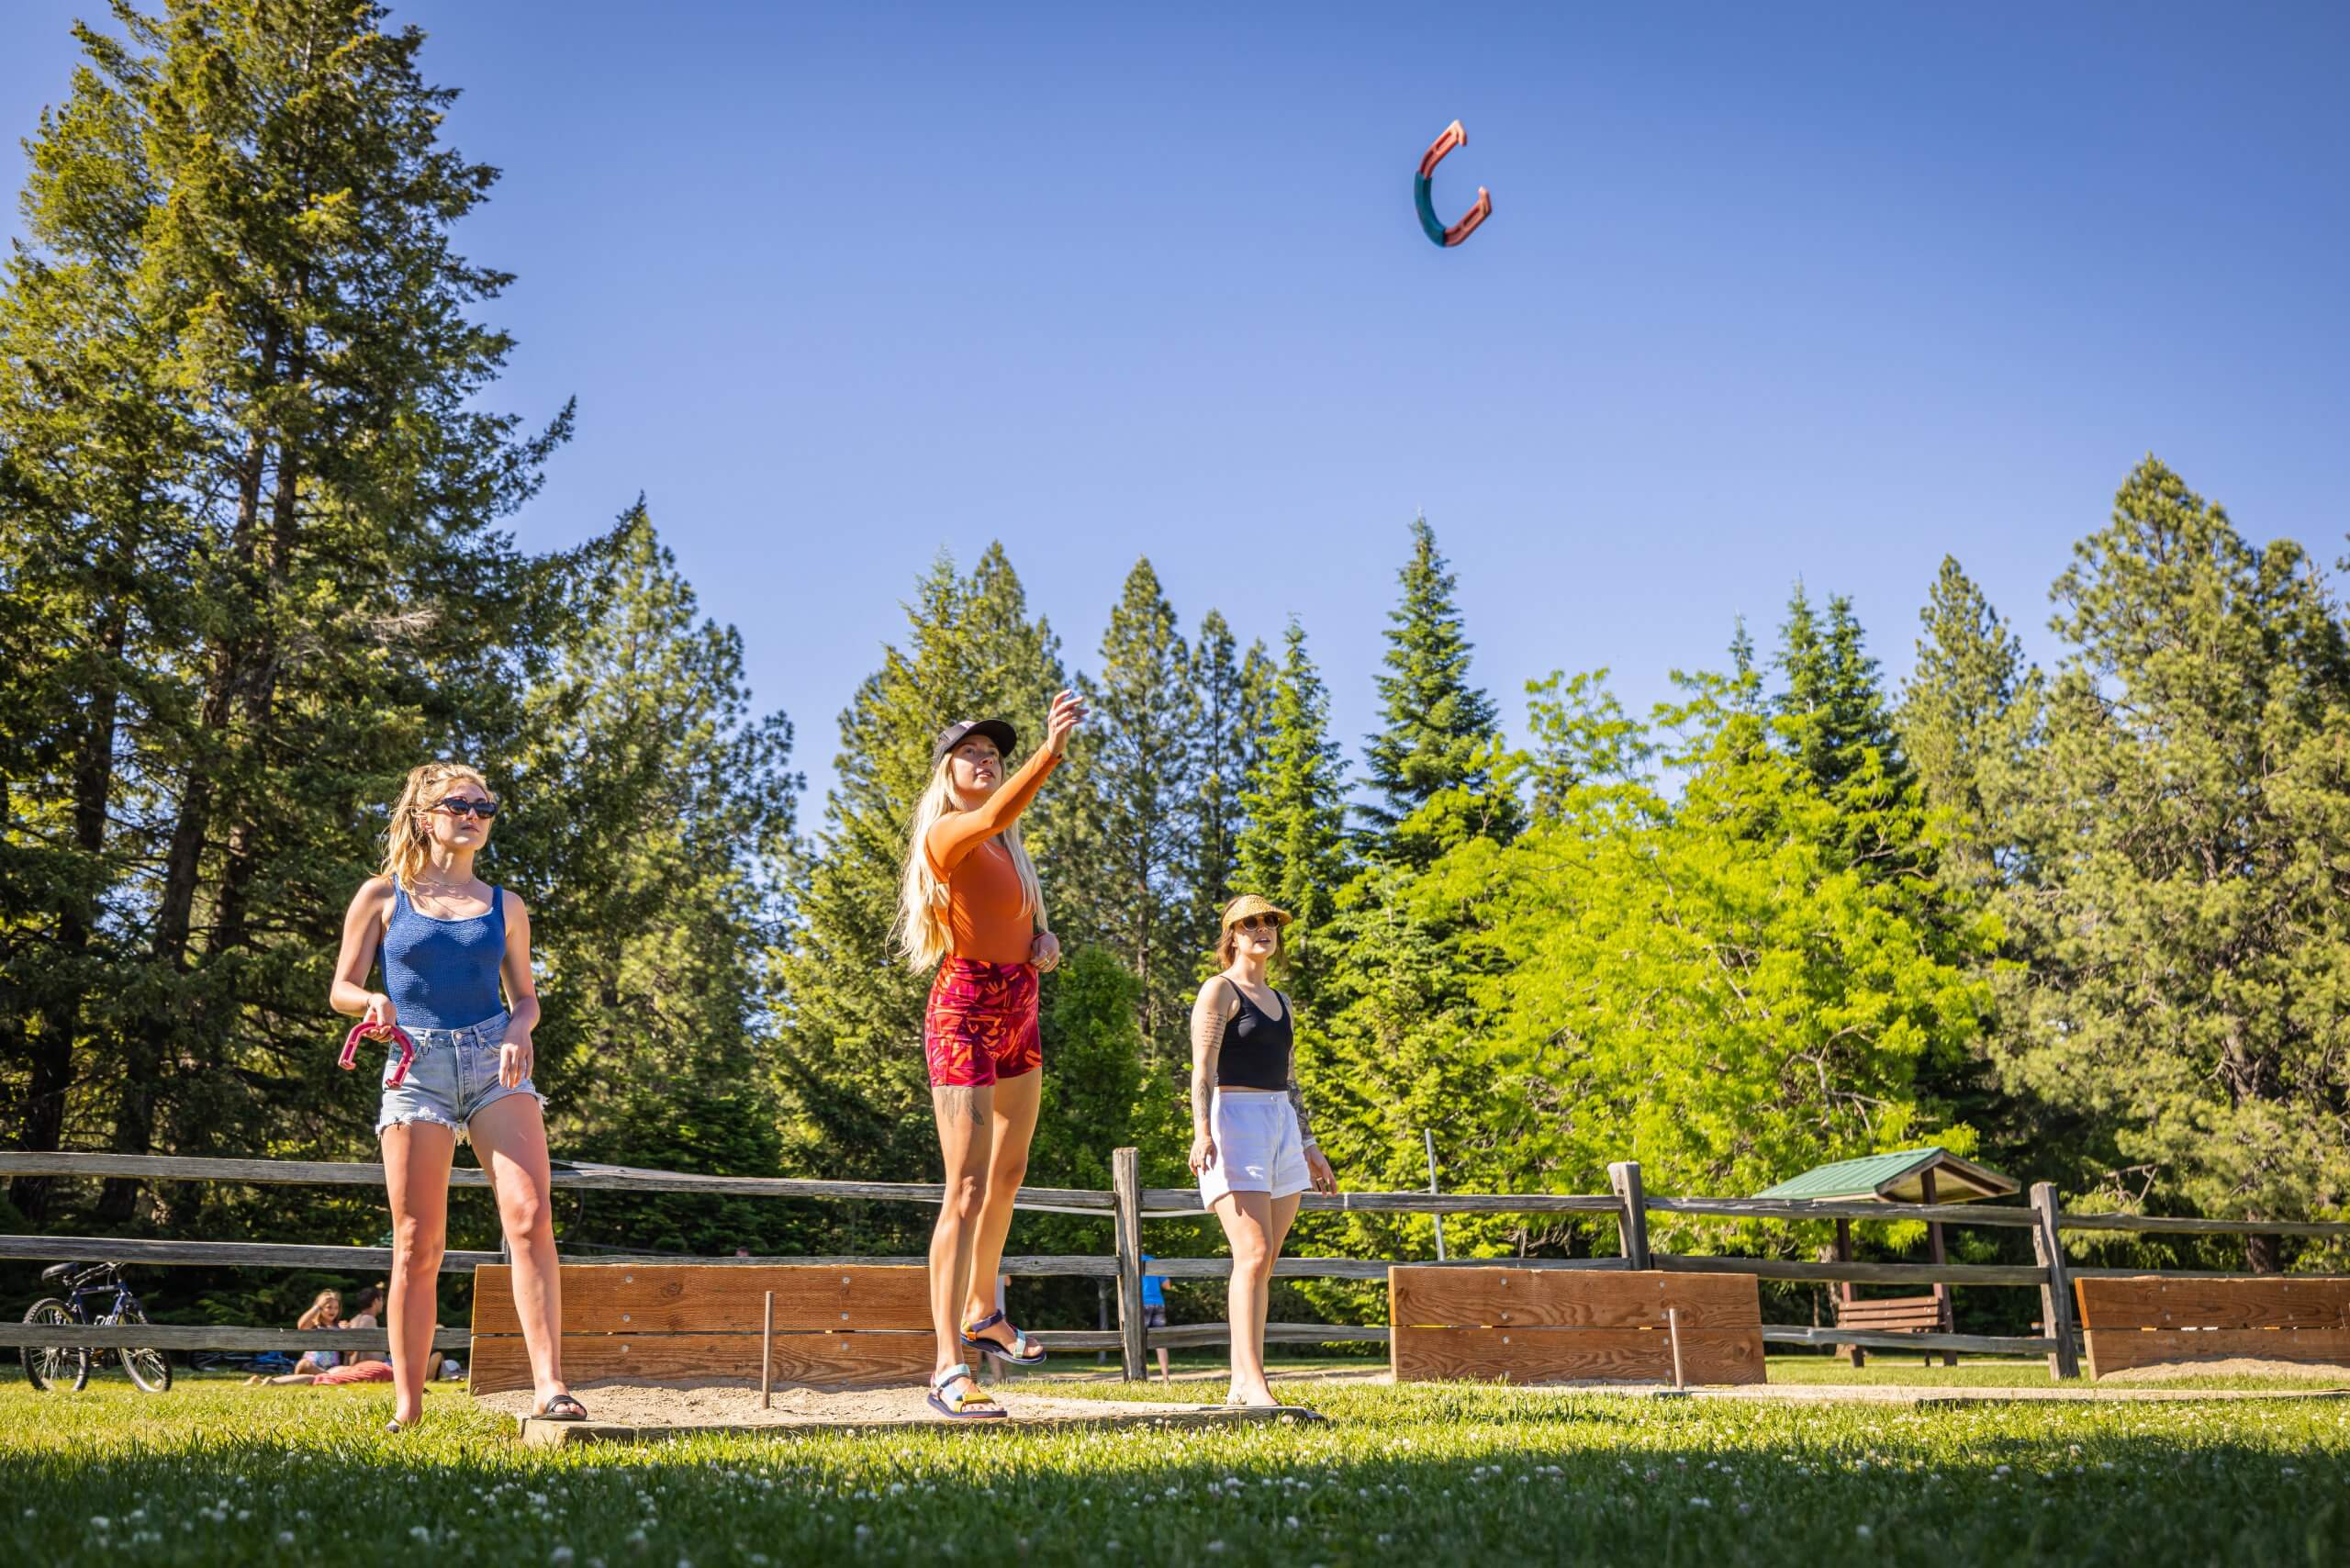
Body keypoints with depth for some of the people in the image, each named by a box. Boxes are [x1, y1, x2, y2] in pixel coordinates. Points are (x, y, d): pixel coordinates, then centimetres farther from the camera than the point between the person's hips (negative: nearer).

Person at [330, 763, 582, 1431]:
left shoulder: (504, 906, 13)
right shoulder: (383, 896, 8)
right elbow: (342, 988, 9)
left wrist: (518, 1030, -5)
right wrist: (374, 1002, -14)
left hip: (495, 1061, 1)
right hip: (417, 1067, -1)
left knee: (530, 1216, -16)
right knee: (417, 1245, 0)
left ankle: (548, 1384, -18)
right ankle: (407, 1406, 10)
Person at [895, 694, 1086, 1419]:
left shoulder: (1009, 848, 14)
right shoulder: (948, 834, -13)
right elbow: (995, 814, -35)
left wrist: (1045, 939, 2)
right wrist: (1050, 753, -48)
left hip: (1019, 1016, 9)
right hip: (966, 1013, -9)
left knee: (1007, 1174, 20)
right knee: (966, 1189, -14)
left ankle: (982, 1315, 38)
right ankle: (949, 1368, -14)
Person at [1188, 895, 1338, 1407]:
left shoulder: (1281, 1003, 21)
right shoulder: (1220, 991, -1)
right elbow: (1203, 1067, -12)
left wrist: (1309, 1145, 24)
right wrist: (1202, 1129, -25)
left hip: (1280, 1125, 7)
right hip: (1234, 1120, -7)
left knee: (1262, 1261, 3)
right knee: (1253, 1254, -18)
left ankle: (1240, 1385, 5)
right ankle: (1254, 1383, -22)